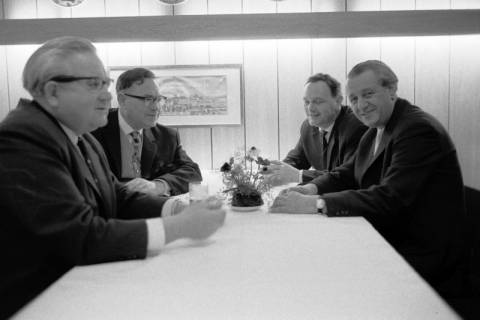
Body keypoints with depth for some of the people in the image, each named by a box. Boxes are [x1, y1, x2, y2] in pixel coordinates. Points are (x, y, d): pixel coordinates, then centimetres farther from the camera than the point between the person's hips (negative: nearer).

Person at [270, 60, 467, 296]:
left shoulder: (419, 129, -20)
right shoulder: (376, 131, 9)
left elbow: (389, 199, -29)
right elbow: (347, 174, 11)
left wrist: (315, 204, -32)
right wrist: (312, 188, -11)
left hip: (419, 257, -8)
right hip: (383, 241, 8)